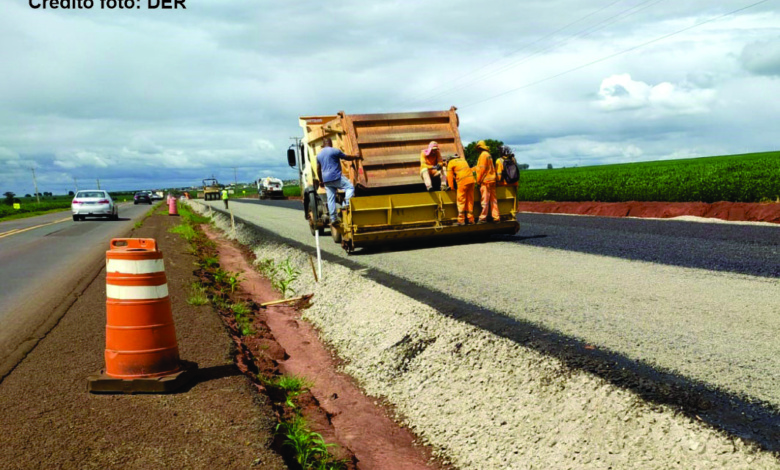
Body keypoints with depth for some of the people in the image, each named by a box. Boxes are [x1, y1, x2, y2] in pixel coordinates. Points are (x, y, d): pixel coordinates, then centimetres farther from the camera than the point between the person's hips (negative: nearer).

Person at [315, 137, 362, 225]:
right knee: (350, 187, -1)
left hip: (326, 180, 7)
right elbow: (347, 158, 4)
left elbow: (318, 169, 21)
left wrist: (321, 181, 31)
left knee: (331, 199, 6)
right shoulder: (335, 151, -4)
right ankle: (346, 204, -21)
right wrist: (357, 157, 20)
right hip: (336, 177, -6)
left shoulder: (319, 155, 15)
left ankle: (333, 218, 4)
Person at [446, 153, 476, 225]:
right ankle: (470, 219, 15)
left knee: (461, 201, -1)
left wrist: (451, 186, 11)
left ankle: (461, 220, -2)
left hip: (462, 182, -6)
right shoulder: (462, 160, 26)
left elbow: (450, 176, 4)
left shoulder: (450, 163, 8)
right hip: (471, 180, 6)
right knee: (470, 200, 12)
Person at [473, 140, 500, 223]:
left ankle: (483, 218, -6)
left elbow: (482, 168, -16)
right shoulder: (489, 155, 18)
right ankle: (496, 217, 12)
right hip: (492, 180, 9)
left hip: (485, 180, -9)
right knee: (493, 199, 10)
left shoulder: (483, 155, -10)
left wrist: (478, 180, -11)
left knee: (485, 200, -7)